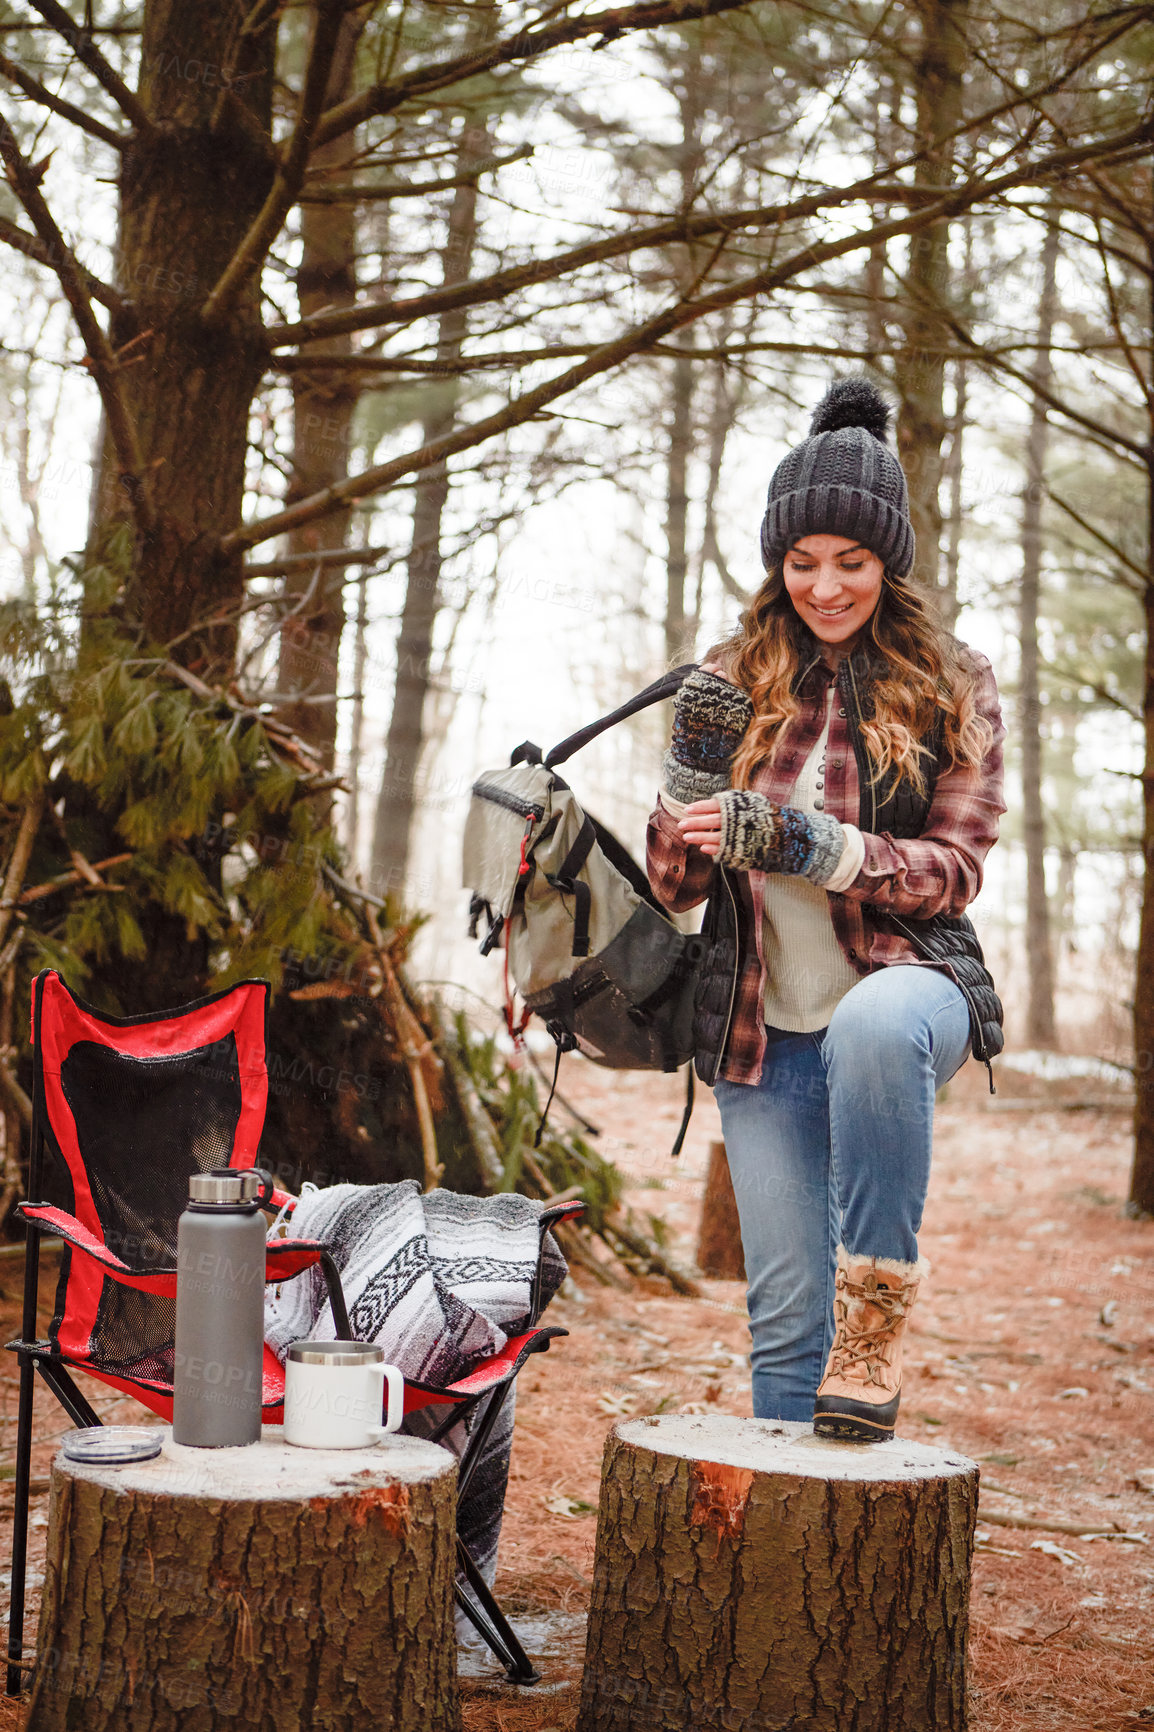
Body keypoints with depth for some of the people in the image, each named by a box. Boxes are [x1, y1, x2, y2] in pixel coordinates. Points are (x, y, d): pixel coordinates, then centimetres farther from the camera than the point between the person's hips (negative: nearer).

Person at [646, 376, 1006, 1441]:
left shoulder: (953, 688, 2)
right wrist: (693, 774, -12)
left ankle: (879, 1302, -27)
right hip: (762, 1033, 3)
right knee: (785, 1320, 2)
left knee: (872, 1027, -40)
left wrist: (810, 844, -20)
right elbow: (673, 889, 8)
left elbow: (954, 869, -5)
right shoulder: (734, 685, 8)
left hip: (908, 980, -3)